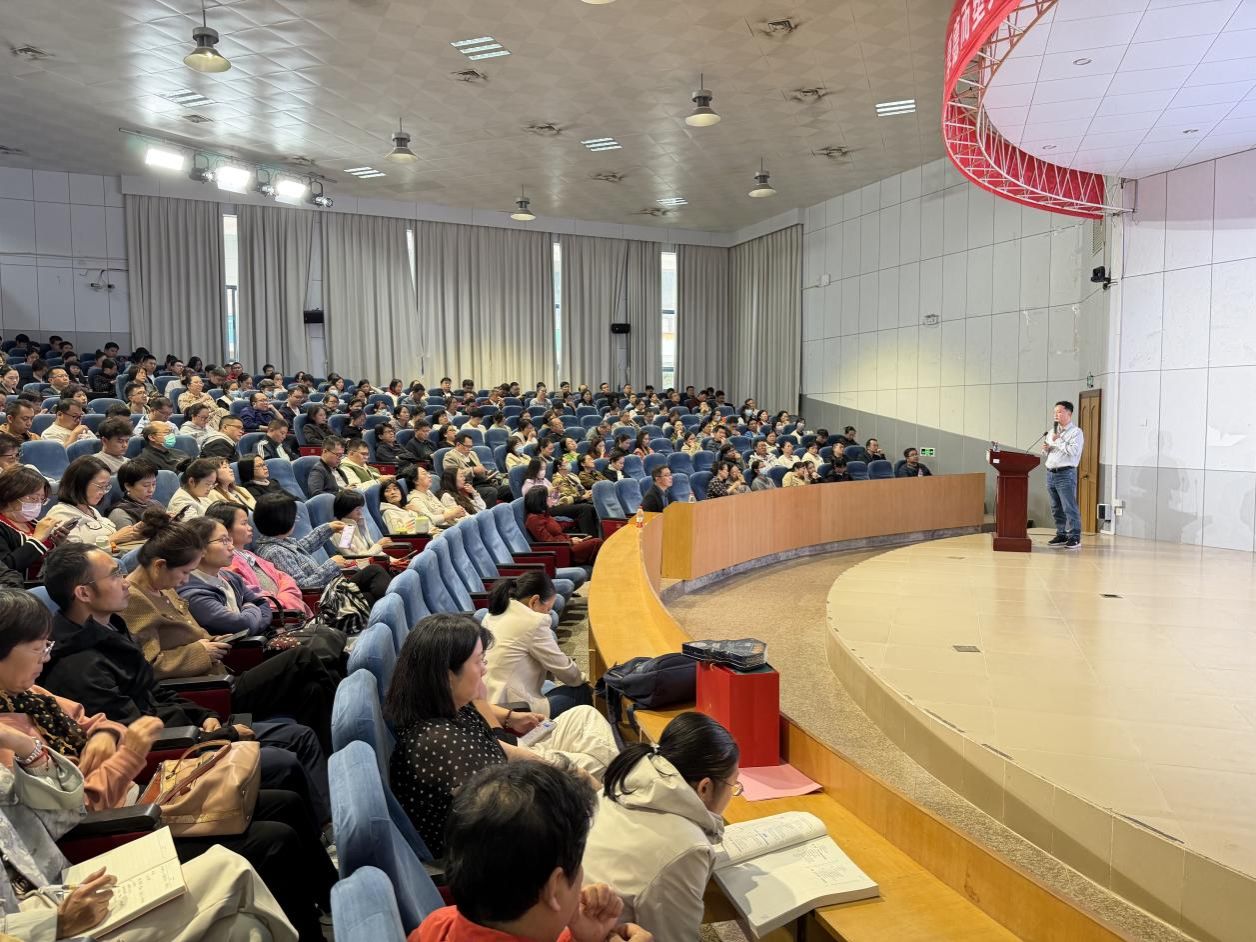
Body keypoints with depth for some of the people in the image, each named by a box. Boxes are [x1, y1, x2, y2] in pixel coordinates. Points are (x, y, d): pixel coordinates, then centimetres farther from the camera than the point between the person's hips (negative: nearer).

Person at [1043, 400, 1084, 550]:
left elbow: (1073, 450, -20)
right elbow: (1046, 452, 26)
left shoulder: (1076, 432, -4)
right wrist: (1046, 449, 3)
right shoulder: (1052, 432, 18)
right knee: (1056, 508, 11)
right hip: (1050, 473, 7)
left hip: (1066, 474, -7)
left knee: (1069, 507, -8)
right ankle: (1061, 535, 19)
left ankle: (1074, 537, -4)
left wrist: (1058, 441, -12)